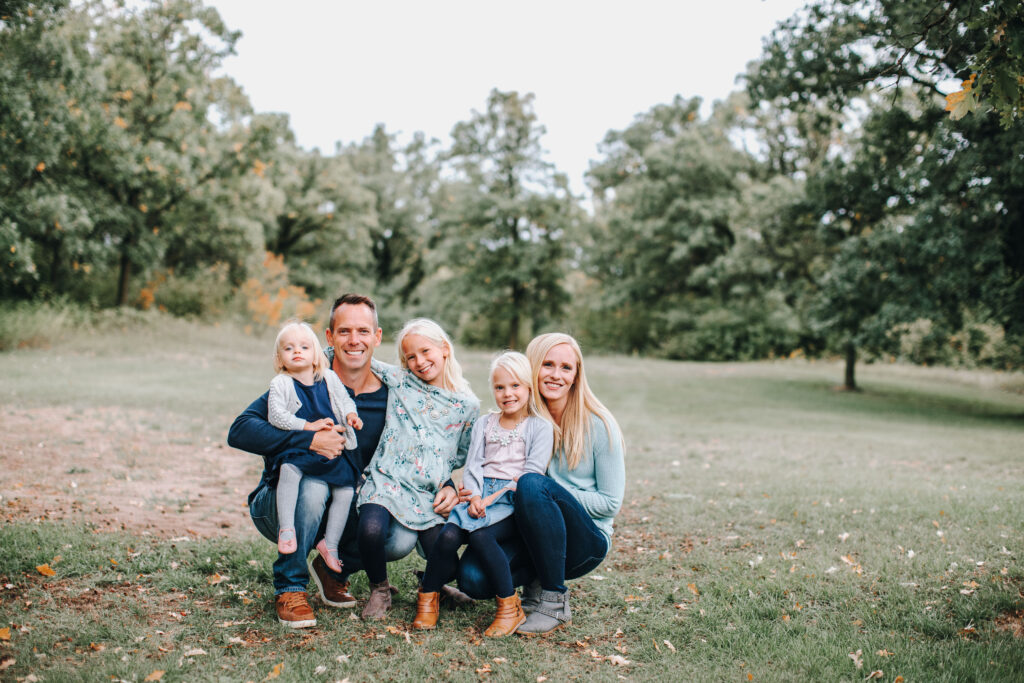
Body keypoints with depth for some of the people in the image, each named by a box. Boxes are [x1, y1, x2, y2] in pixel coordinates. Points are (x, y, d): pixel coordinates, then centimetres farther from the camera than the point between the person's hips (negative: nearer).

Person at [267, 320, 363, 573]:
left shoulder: (329, 378, 10)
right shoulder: (280, 384, -2)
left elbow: (345, 400, 19)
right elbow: (276, 416, -12)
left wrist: (351, 415, -4)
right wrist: (308, 426, -19)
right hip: (297, 448, -4)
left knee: (345, 490, -9)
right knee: (289, 470, -36)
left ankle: (330, 543, 5)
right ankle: (286, 528, -31)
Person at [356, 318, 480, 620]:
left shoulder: (467, 405, 8)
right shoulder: (398, 380, 7)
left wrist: (437, 470, 6)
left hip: (429, 493, 1)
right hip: (387, 481, -1)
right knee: (371, 530, -31)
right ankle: (379, 589, 2)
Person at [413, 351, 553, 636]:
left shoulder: (540, 427, 5)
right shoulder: (484, 424, 19)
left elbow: (533, 471, -5)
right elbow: (473, 465, 11)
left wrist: (493, 497, -14)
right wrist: (474, 497, -10)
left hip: (514, 499, -3)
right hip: (479, 494, 4)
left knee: (480, 535, -33)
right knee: (448, 535, -26)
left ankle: (510, 607, -20)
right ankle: (428, 597, -5)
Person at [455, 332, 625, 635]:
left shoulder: (598, 425, -7)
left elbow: (610, 503, -7)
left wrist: (546, 494, -17)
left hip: (586, 539, -3)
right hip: (530, 534, 3)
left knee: (532, 484, -33)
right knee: (473, 576, -26)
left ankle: (555, 602, -20)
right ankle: (536, 582, 5)